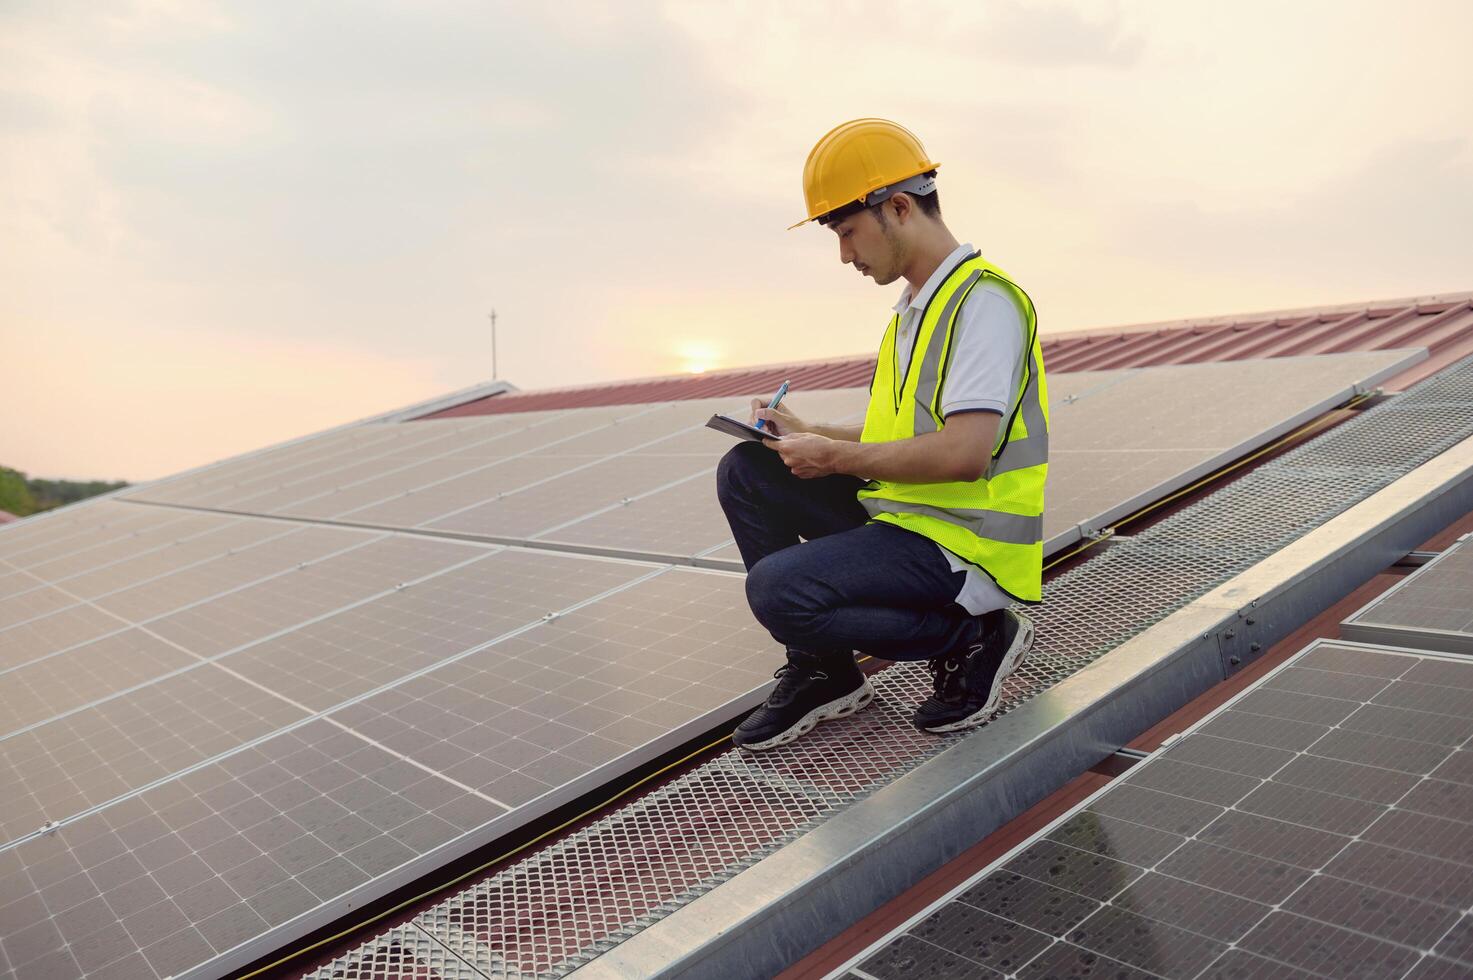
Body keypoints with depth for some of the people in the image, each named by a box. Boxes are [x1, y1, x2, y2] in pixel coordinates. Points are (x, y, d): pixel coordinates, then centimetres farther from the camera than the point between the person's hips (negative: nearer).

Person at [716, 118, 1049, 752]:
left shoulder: (983, 300, -15)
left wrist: (838, 458, -16)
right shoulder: (915, 307, 16)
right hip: (904, 518, 10)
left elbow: (963, 453, -27)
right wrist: (809, 435, 9)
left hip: (962, 546, -9)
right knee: (746, 473, 2)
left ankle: (972, 639, -3)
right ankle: (822, 672, 6)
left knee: (778, 591, -24)